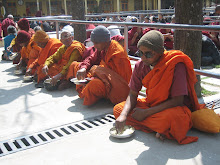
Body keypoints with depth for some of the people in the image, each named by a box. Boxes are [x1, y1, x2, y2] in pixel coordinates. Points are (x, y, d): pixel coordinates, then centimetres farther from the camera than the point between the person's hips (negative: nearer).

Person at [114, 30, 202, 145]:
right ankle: (161, 128, -14)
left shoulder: (176, 66, -23)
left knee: (171, 117, -42)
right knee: (118, 109, -10)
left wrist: (147, 112, -24)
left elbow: (177, 101, -24)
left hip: (174, 108, -7)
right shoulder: (140, 66, -7)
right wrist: (124, 115, -22)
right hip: (151, 104, 7)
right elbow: (132, 95, -3)